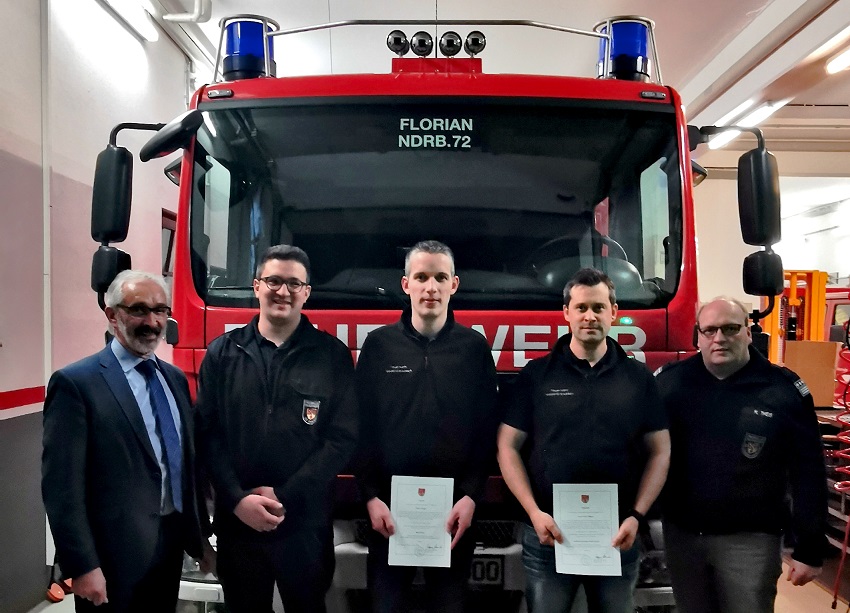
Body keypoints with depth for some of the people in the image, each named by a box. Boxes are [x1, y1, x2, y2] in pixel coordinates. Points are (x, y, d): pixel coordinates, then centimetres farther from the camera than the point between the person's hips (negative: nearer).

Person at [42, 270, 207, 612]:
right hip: (116, 557, -6)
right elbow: (62, 485, -15)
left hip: (172, 546, 6)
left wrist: (197, 535, 12)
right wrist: (81, 567, -16)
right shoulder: (75, 382, -12)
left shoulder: (175, 378, 8)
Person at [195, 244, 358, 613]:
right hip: (236, 521, 2)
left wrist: (284, 497, -12)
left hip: (305, 524, -1)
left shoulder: (332, 355, -2)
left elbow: (342, 438, -6)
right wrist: (238, 499, -11)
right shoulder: (222, 352, 4)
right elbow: (206, 433, 0)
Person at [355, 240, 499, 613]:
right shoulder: (379, 345, 1)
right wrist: (370, 496, -5)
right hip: (388, 506, 0)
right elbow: (362, 427, 1)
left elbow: (487, 431, 1)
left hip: (455, 509, 0)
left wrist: (471, 496, -7)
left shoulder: (475, 347, 2)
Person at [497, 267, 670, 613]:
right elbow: (508, 448, -2)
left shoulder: (638, 378, 4)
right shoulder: (536, 374, -1)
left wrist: (636, 516, -6)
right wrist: (534, 512, -10)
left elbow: (659, 452, 5)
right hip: (548, 535, -1)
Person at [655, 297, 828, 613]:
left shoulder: (784, 390, -7)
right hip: (681, 533, 3)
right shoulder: (670, 381, -2)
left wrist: (809, 549, -3)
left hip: (750, 539, -2)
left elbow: (808, 476, -4)